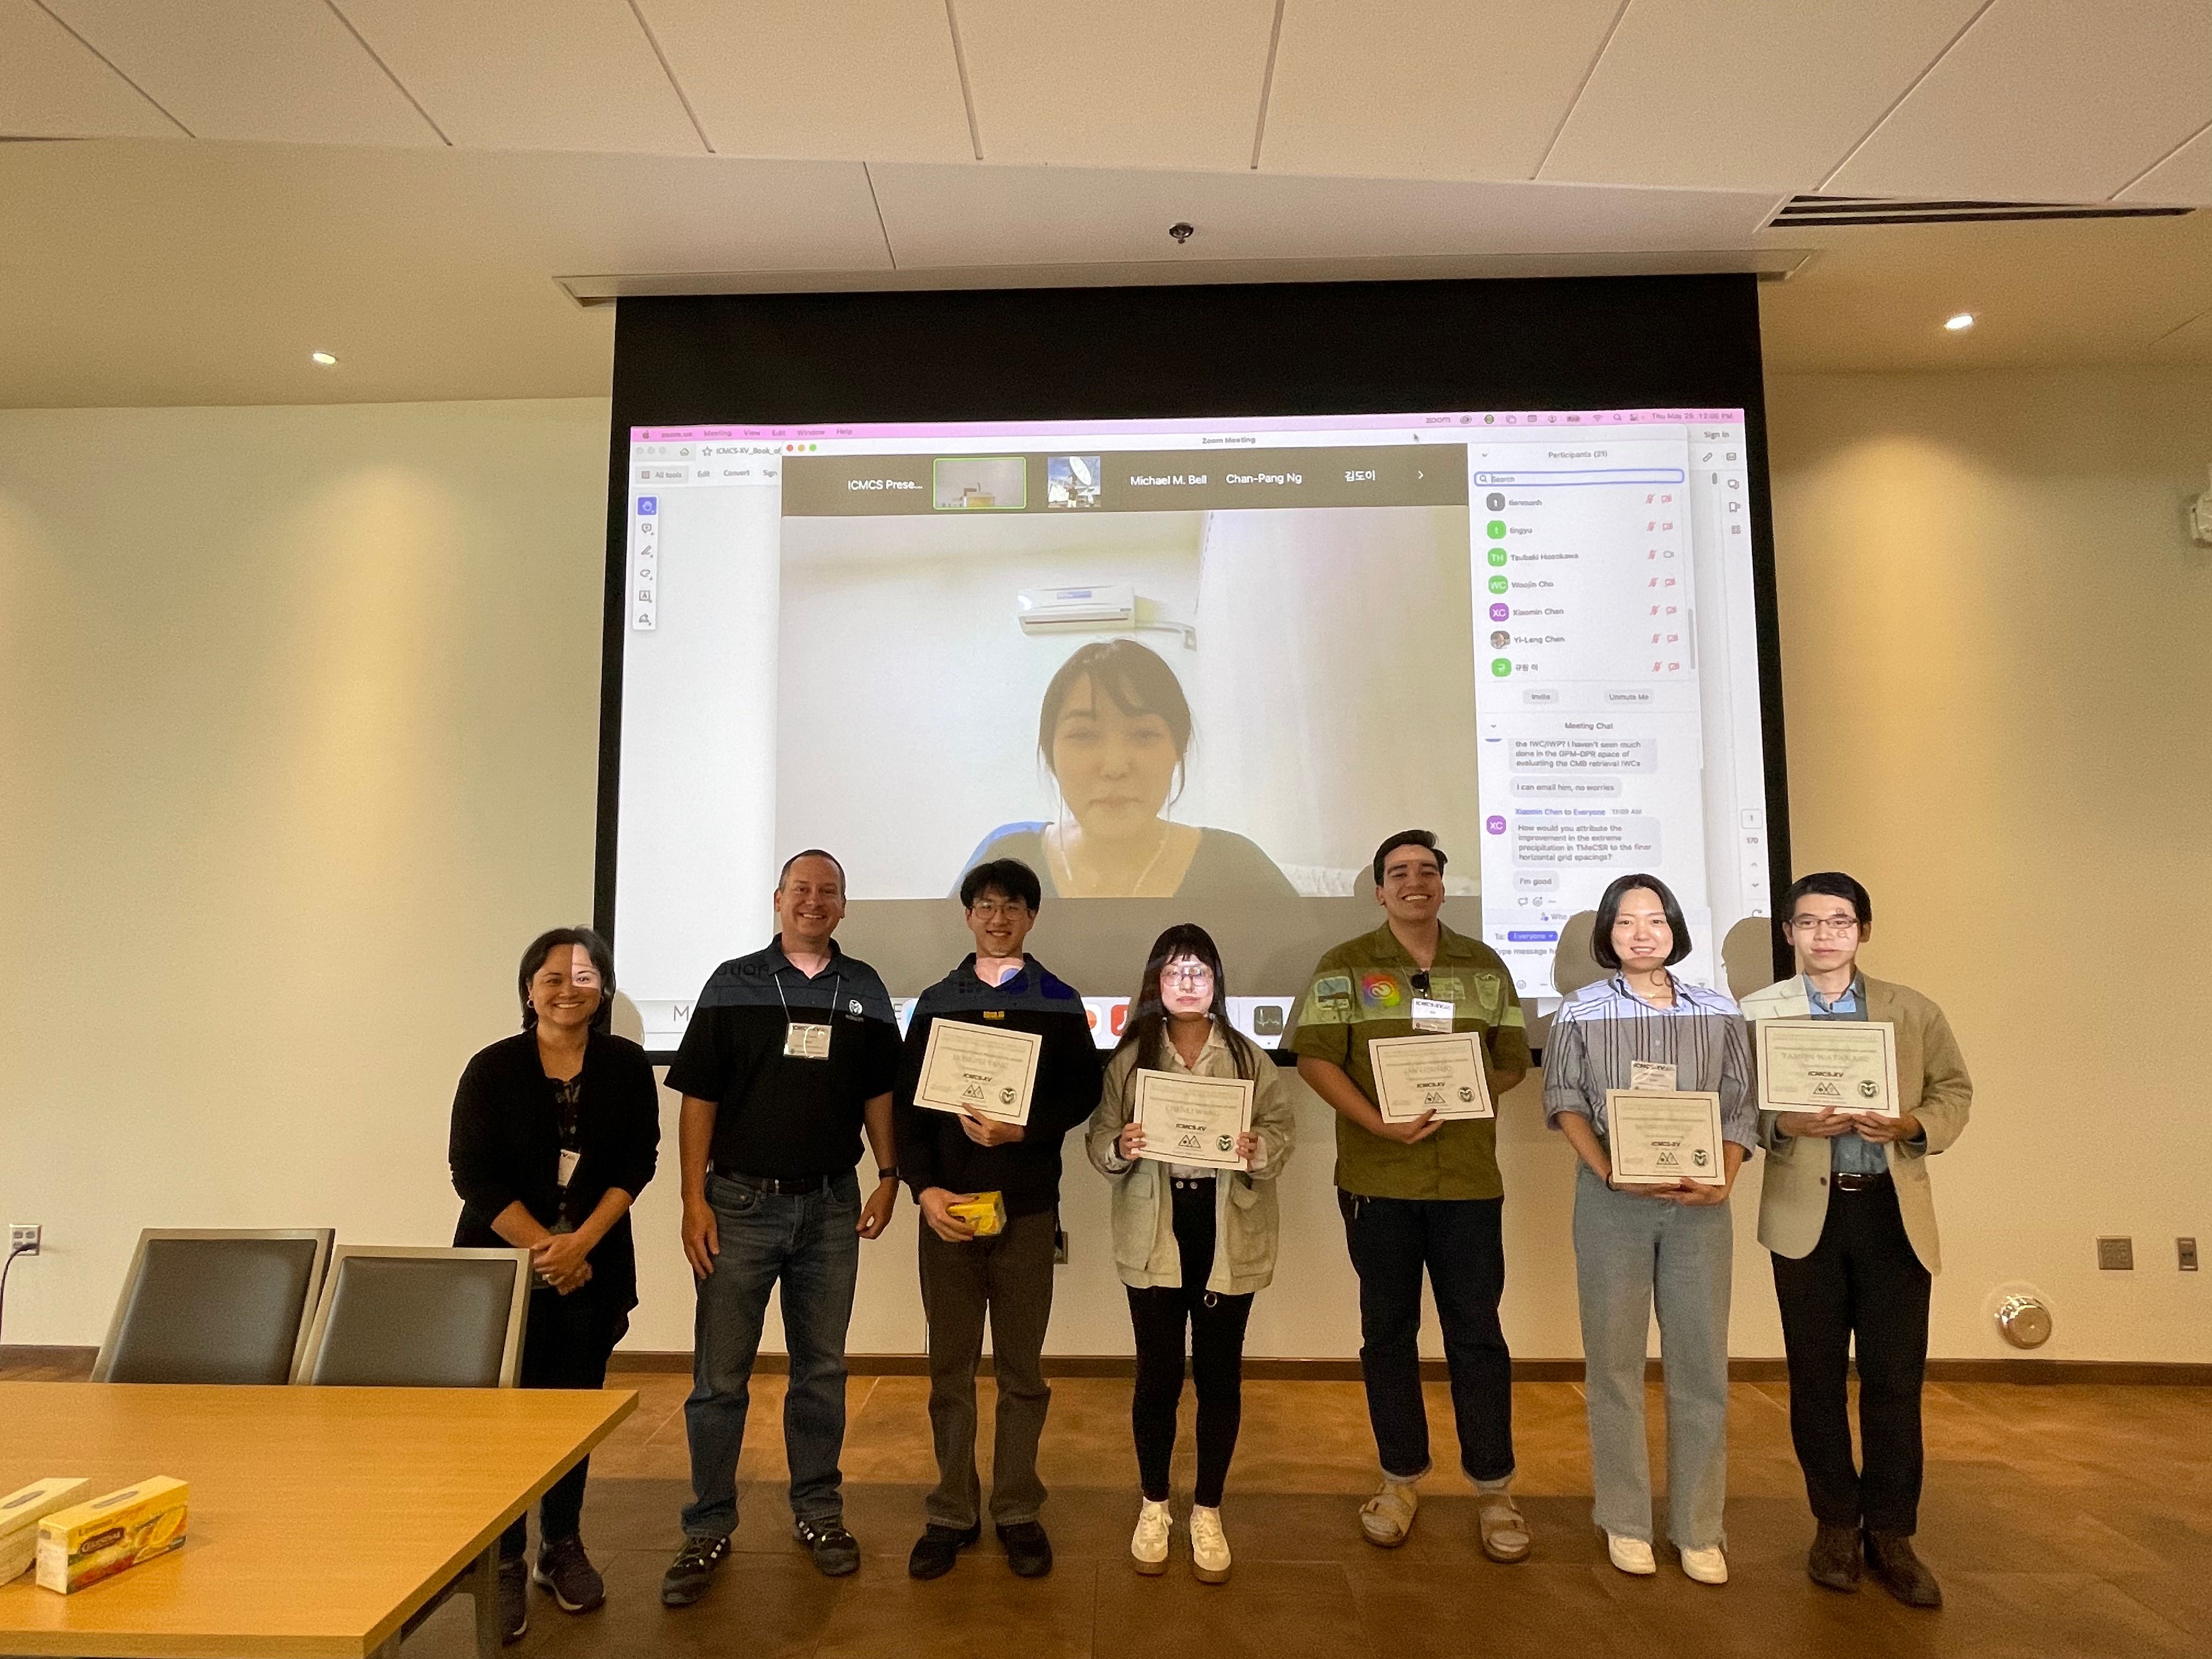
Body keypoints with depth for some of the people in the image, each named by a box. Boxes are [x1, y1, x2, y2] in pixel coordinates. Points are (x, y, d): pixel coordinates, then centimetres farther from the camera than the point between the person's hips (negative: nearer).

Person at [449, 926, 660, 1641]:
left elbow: (637, 1162, -4)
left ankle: (563, 1549, 27)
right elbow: (473, 1175, -9)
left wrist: (581, 1242, -15)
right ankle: (503, 1564, 18)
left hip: (593, 1270, 2)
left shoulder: (627, 1065, -2)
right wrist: (543, 1248, -14)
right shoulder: (492, 1069, -7)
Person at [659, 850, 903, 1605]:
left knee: (822, 1368, 12)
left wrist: (889, 1177, 1)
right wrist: (694, 1198, -7)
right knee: (720, 1374, 5)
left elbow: (879, 1092, 10)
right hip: (741, 1201, -2)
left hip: (831, 1204, 2)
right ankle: (708, 1529, 20)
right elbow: (699, 1097, -2)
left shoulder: (864, 990, 6)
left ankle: (818, 1511, 28)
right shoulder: (733, 984, -1)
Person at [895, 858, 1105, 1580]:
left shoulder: (1059, 1003, 5)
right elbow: (907, 1102, 4)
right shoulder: (937, 1002, 8)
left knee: (1022, 1371, 8)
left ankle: (1018, 1513, 21)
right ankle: (953, 1514, 22)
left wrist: (1022, 1129, -16)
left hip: (1027, 1208, -1)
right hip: (947, 1207, 1)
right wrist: (924, 1188, -8)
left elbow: (1083, 1092, 0)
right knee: (950, 1368, 8)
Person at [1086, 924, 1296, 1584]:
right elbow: (1096, 1138, -1)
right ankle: (1154, 1506, 28)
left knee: (1219, 1374, 9)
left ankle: (1207, 1511, 27)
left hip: (1227, 1231, 1)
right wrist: (1121, 1148, -22)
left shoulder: (1249, 1057, 2)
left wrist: (1257, 1148, -20)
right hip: (1155, 1231, 0)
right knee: (1158, 1374, 8)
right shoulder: (1130, 1056, 1)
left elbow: (1282, 1127, 0)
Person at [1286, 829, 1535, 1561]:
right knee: (1388, 1329, 11)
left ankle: (1494, 1488, 21)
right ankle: (1401, 1479, 26)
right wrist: (1378, 1123, -17)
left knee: (1476, 1330, 6)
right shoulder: (1345, 966, 1)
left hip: (1469, 1179, 1)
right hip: (1378, 1178, -1)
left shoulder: (1485, 966, 9)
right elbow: (1314, 1057, -7)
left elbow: (1513, 1061, 11)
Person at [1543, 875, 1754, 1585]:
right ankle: (1625, 1522, 19)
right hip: (1611, 1202, -1)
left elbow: (1740, 1107, 6)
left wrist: (1724, 1181, -8)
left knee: (1701, 1363, 5)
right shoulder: (1581, 1011, 1)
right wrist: (1609, 1171, -15)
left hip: (1699, 1204, 2)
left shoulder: (1720, 1012, 6)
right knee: (1614, 1360, 6)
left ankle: (1699, 1528, 19)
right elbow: (1566, 1102, -2)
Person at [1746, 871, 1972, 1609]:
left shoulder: (1915, 1012, 7)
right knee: (1816, 1376, 9)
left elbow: (1954, 1090, 9)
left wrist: (1912, 1125, -11)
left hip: (1893, 1212, 1)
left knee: (1895, 1377, 4)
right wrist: (1785, 1125, -20)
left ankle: (1891, 1534, 20)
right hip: (1806, 1212, -1)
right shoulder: (1758, 1011, 2)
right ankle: (1836, 1523, 25)